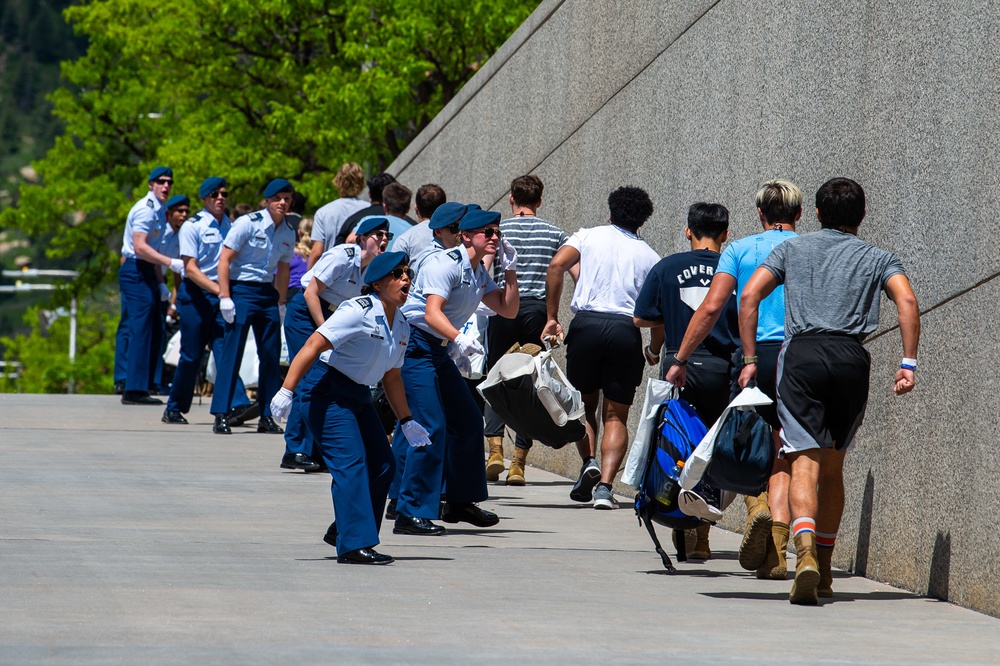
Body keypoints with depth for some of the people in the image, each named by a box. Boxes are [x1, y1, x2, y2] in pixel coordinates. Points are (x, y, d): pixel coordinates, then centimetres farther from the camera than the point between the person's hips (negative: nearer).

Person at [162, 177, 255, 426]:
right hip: (196, 293, -4)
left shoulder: (231, 226, 11)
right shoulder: (193, 227, -4)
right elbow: (190, 268, -10)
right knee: (191, 355, 0)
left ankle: (237, 405, -21)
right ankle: (174, 408, 13)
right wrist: (217, 289, -21)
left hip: (222, 295, 4)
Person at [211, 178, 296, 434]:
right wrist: (225, 297, -15)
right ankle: (221, 415, -8)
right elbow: (225, 260, -9)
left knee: (271, 354, 4)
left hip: (268, 293, 6)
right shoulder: (248, 223, -8)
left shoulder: (288, 234, 9)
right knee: (232, 351, -9)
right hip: (241, 289, -6)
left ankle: (267, 416, 11)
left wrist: (281, 303, 17)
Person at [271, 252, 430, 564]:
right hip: (326, 390, -9)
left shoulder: (401, 326, 8)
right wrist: (286, 391, -30)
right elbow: (313, 346, -23)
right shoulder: (358, 311, -18)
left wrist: (406, 421, 22)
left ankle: (341, 531, 19)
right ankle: (354, 544, -19)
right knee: (351, 463, -17)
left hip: (358, 396, 9)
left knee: (382, 464, 5)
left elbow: (391, 376, 21)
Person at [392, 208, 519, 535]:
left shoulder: (479, 274, 12)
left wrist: (510, 270, 4)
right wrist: (459, 338, -46)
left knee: (468, 421, 15)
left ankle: (460, 502, 30)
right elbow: (432, 313, -29)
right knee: (432, 428, -18)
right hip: (414, 346, -10)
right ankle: (410, 514, -17)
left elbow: (507, 309, 15)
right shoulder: (445, 263, -17)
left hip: (440, 350, 10)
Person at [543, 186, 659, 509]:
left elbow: (557, 265, -6)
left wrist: (552, 317, -2)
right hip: (626, 330, 0)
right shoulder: (648, 255, 15)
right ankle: (604, 486, -10)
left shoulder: (589, 236, 12)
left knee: (585, 403, 18)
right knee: (616, 415, 5)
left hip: (587, 322, 0)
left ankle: (589, 461, -6)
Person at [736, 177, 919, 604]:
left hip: (802, 353, -1)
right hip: (852, 359, 1)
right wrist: (908, 364, -3)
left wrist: (750, 359, 7)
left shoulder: (792, 249, 20)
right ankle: (824, 573, 21)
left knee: (805, 462, -10)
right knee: (833, 467, 15)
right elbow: (907, 302, -1)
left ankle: (806, 549, -36)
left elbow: (749, 296, 6)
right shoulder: (877, 258, 18)